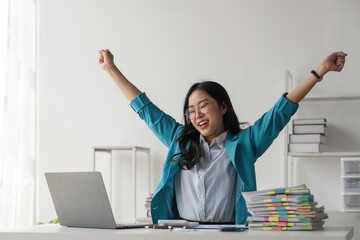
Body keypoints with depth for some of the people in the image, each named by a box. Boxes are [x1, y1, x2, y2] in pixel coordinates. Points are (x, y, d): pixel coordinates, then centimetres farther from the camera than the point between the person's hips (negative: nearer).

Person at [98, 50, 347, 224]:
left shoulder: (242, 144, 9)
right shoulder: (180, 141, 17)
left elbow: (281, 112, 6)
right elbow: (146, 109, 23)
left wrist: (320, 71, 2)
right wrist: (111, 68, 26)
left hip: (226, 233, -2)